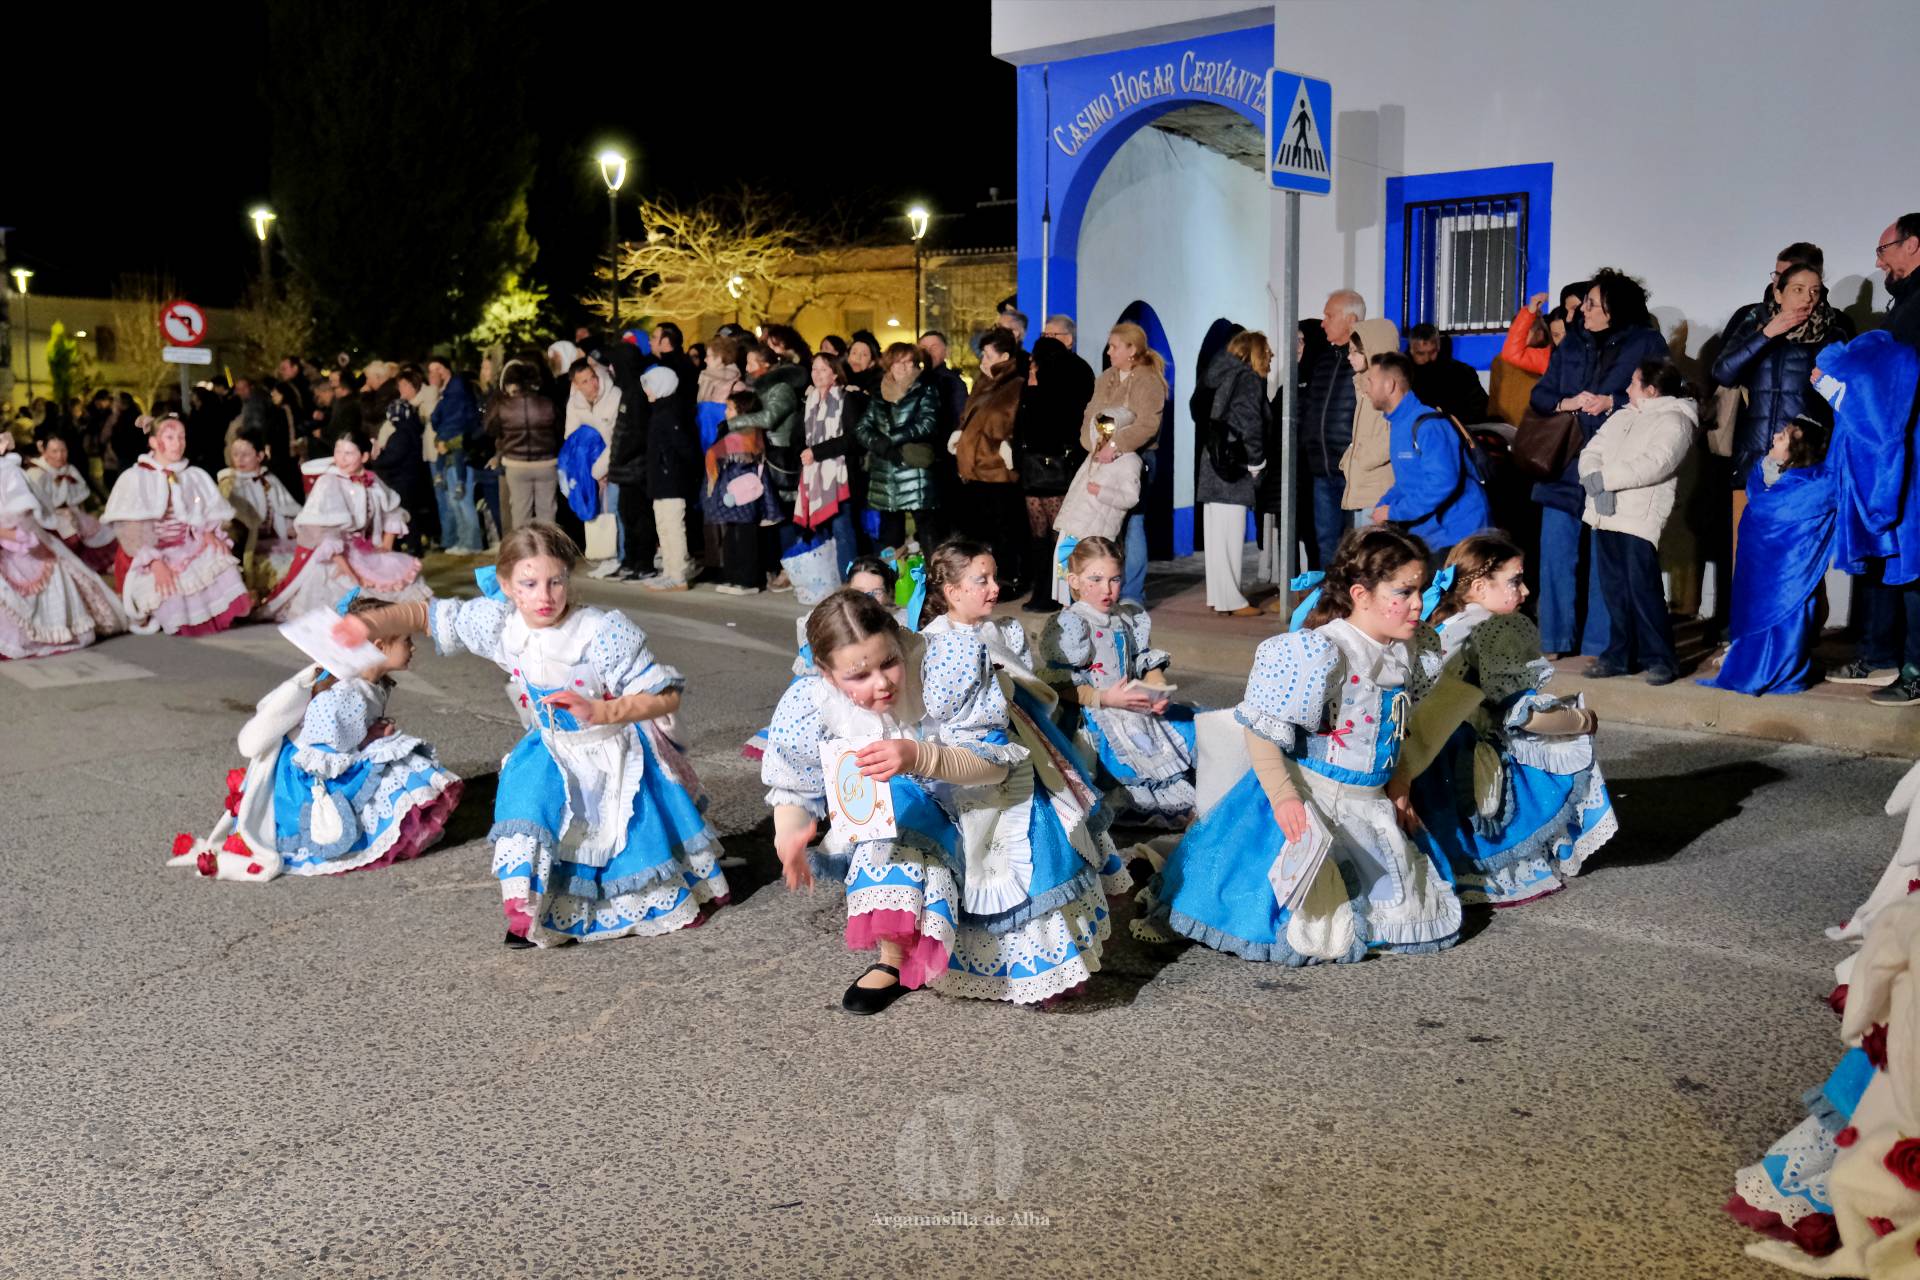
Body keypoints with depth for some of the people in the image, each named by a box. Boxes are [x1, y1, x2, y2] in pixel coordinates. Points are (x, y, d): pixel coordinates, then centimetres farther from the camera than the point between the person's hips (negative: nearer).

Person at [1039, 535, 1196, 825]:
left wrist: (1158, 692, -7)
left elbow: (1150, 665, 16)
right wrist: (1106, 698, -21)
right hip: (1092, 716, -7)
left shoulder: (1132, 619, 14)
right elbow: (1060, 687, -12)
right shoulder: (1068, 625, -7)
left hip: (1136, 709, 7)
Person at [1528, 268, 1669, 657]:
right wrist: (1567, 403, -7)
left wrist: (1612, 403, -15)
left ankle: (1598, 645, 10)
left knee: (1605, 560, 1)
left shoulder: (1647, 344, 0)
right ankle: (1555, 640, 15)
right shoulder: (1572, 344, 13)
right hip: (1564, 466, 4)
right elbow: (1539, 396, 12)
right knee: (1556, 555, 5)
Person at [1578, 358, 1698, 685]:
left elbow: (1654, 464, -17)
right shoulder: (1622, 417, 22)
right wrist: (1594, 481, -9)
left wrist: (1603, 478, -15)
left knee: (1643, 589, -9)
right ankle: (1619, 654, 17)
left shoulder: (1674, 420, -3)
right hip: (1605, 515, 7)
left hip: (1640, 518, -7)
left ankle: (1659, 658, 0)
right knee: (1615, 588, 9)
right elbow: (1591, 452, 13)